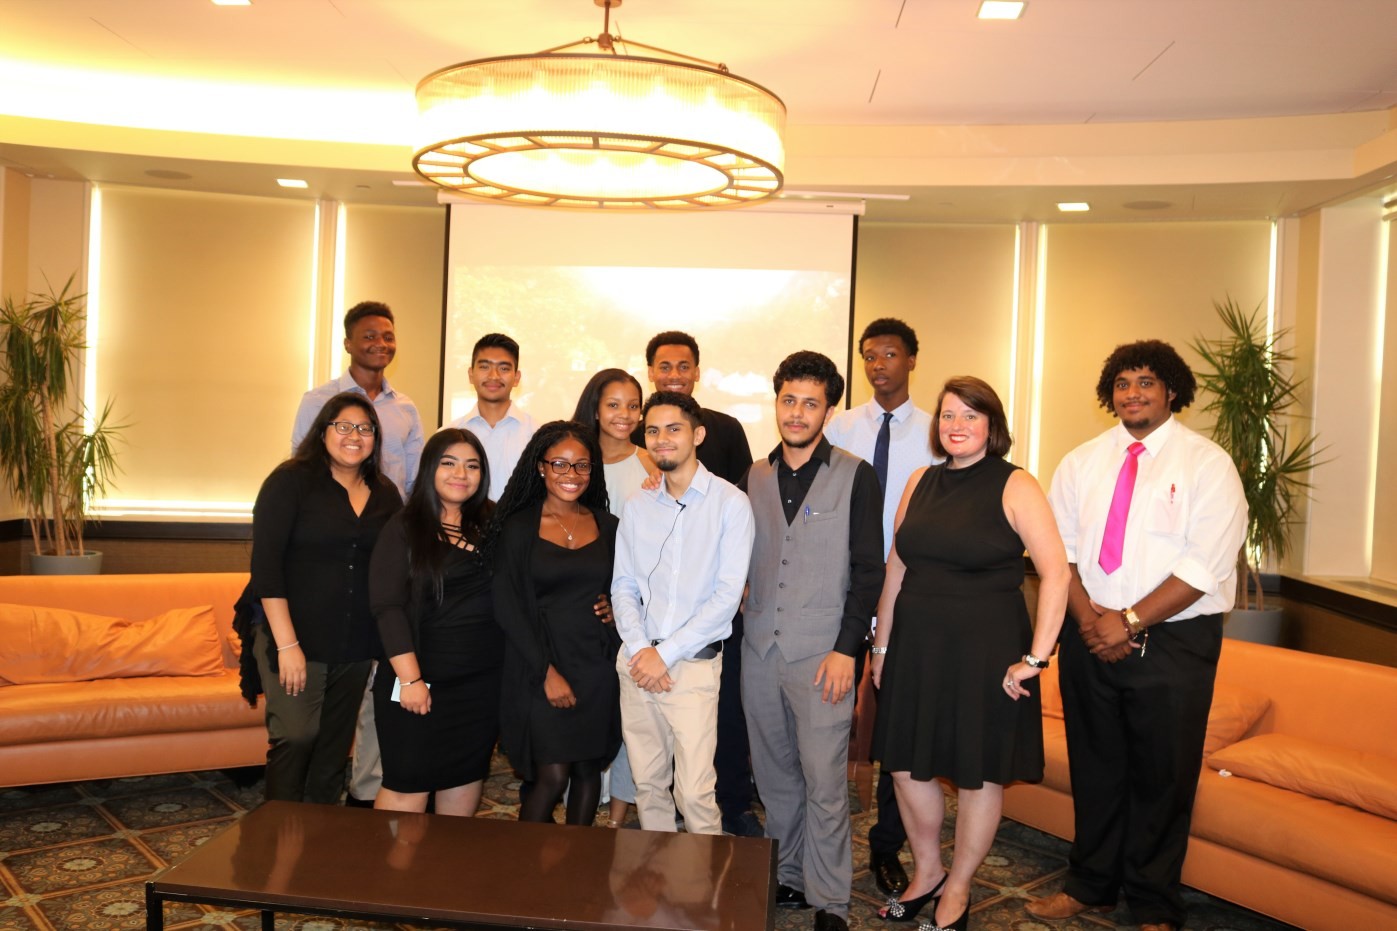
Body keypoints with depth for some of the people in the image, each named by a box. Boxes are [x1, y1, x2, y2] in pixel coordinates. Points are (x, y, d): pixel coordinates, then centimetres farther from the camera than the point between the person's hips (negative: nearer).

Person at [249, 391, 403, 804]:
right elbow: (265, 564, -11)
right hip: (295, 640, -4)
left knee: (335, 745, 11)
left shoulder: (386, 495, 9)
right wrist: (287, 643, -17)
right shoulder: (291, 481, -4)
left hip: (356, 647, 5)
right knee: (296, 736, -7)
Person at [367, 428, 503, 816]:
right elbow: (387, 606, -11)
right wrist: (410, 679, -16)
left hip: (482, 681, 4)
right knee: (409, 784, 0)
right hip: (422, 679, -4)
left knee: (466, 775, 13)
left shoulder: (492, 524, 7)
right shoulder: (404, 528, -4)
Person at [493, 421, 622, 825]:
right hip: (540, 667, -3)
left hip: (597, 664, 3)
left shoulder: (607, 525, 8)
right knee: (553, 776, -6)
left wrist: (616, 607, -3)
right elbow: (507, 607, -6)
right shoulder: (519, 527, -2)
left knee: (588, 770, 8)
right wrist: (547, 671, -11)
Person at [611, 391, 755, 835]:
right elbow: (622, 586, 9)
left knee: (694, 792, -7)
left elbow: (727, 595, -10)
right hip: (637, 662, 4)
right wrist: (640, 648, -7)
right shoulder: (636, 506, 9)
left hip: (694, 664, -4)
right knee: (647, 783, 11)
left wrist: (665, 653, -12)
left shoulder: (730, 503, -5)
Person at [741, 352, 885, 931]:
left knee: (824, 781, -1)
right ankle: (788, 879, 30)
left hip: (822, 655, -4)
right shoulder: (754, 477, 10)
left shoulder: (855, 477, -3)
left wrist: (846, 649, -11)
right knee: (774, 775, 14)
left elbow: (869, 571, -5)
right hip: (760, 650, 4)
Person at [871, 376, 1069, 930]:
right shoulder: (921, 482, 8)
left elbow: (1056, 574, -14)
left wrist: (1035, 659, -17)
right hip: (916, 649, 5)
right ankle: (926, 873, 34)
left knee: (980, 775, 8)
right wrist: (882, 645, 12)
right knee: (907, 766, 11)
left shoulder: (1014, 486, -8)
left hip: (985, 651, -5)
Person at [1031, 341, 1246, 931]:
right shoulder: (1081, 462, 8)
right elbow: (1058, 549, 5)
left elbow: (1206, 566, -13)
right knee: (1094, 767, 13)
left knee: (1162, 777, 6)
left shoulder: (1206, 463, -5)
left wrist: (1129, 622, -17)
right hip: (1090, 637, 4)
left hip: (1174, 644, -3)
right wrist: (1088, 617, -10)